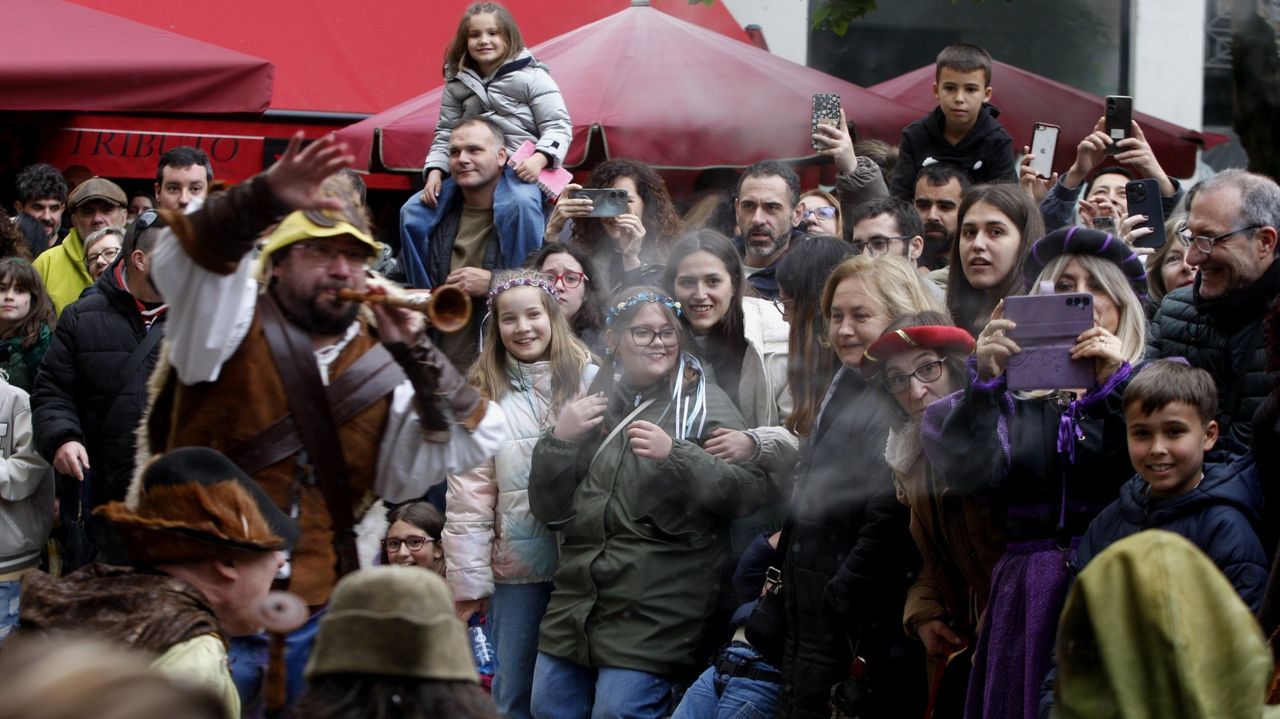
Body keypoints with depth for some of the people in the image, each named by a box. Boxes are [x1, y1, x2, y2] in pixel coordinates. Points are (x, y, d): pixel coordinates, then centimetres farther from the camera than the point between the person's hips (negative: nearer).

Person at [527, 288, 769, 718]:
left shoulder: (702, 403, 0)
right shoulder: (594, 404, 13)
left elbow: (752, 491, -13)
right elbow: (548, 510, 12)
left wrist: (676, 455, -24)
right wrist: (559, 441, -4)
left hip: (654, 614, -5)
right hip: (576, 599, 5)